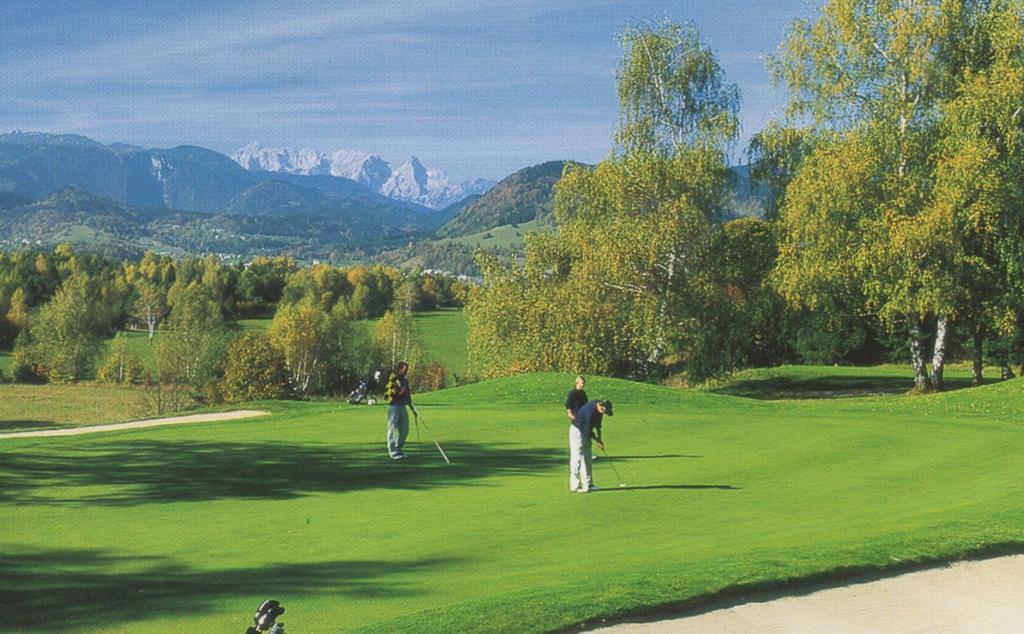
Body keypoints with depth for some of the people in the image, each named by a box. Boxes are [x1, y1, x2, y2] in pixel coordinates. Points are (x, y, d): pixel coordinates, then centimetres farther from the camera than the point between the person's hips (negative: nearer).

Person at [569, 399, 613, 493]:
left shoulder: (599, 409, -4)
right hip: (577, 431, -9)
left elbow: (597, 425, 10)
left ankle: (588, 484, 15)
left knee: (587, 459, 10)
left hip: (585, 431, 9)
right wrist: (598, 440, -12)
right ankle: (575, 486, -7)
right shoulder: (590, 411, -32)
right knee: (577, 458, -9)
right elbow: (588, 430, -25)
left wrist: (599, 439, 5)